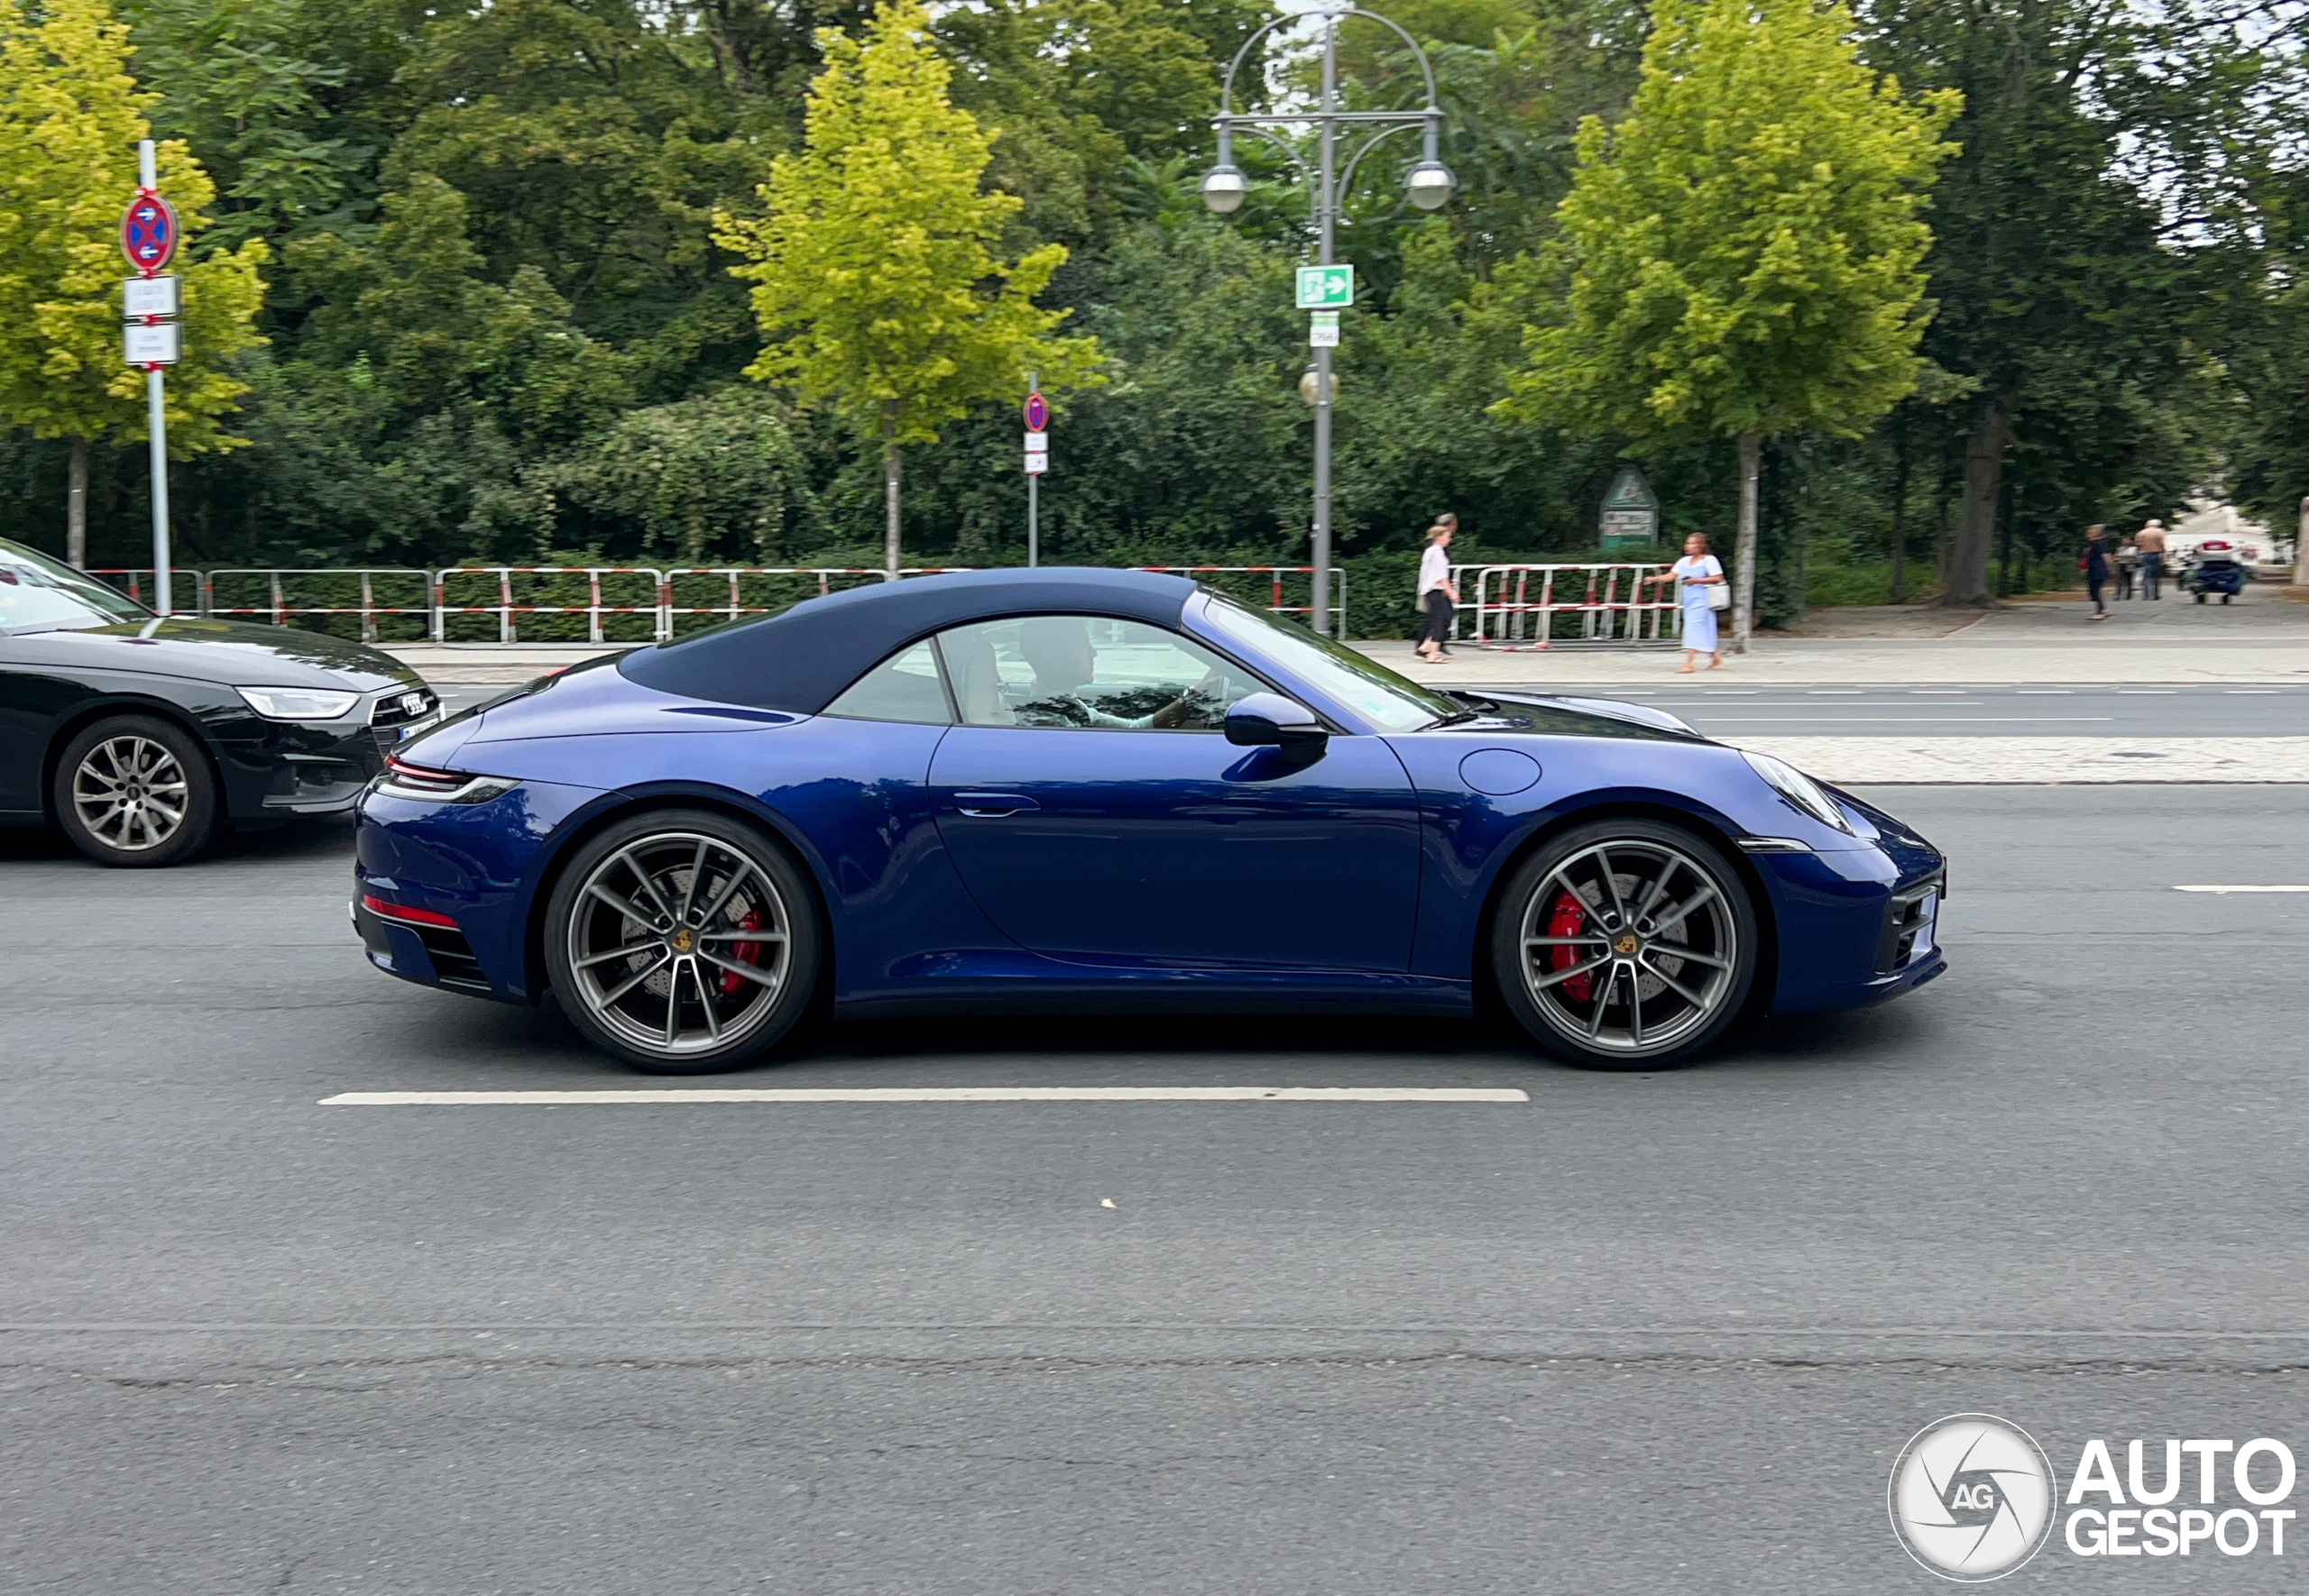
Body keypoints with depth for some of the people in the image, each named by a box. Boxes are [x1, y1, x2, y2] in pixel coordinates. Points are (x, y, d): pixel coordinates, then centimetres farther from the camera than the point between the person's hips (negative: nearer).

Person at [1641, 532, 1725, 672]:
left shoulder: (1709, 560, -6)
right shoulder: (1684, 561, 13)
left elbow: (1718, 578, -12)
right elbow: (1671, 575, 5)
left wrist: (1697, 580, -19)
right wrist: (1654, 579, -9)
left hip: (1701, 601, -7)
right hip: (1689, 601, 7)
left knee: (1694, 628, -14)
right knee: (1702, 631, 12)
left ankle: (1688, 663, -16)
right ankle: (1714, 657, 29)